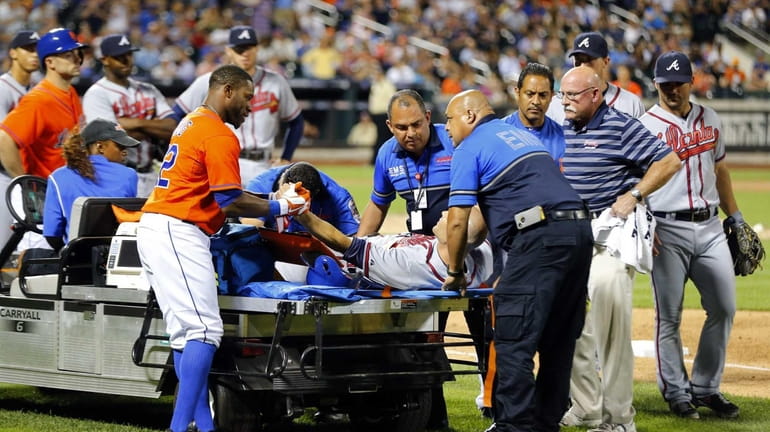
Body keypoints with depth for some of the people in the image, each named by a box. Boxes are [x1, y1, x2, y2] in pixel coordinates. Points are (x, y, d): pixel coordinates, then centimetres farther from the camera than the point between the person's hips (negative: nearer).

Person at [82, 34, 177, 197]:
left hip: (149, 176, 6)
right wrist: (155, 129, -3)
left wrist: (136, 123, -12)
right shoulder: (96, 94, -4)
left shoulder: (148, 90, 14)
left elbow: (172, 128, 3)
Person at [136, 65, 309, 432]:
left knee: (185, 333, 8)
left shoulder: (191, 123, 21)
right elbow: (230, 203, -13)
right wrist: (279, 208, 0)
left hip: (154, 227, 11)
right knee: (204, 331, -14)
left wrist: (272, 203, 18)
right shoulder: (220, 135, -10)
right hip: (179, 233, -10)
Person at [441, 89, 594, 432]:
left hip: (539, 237, -9)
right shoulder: (524, 136, 29)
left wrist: (455, 271, 10)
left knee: (513, 341, -8)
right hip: (579, 229, 9)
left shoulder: (470, 149, 5)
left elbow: (458, 220, -1)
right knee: (558, 340, 13)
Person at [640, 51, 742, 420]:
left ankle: (706, 387, 15)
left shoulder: (710, 120, 12)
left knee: (723, 308, 3)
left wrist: (735, 217, 20)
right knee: (669, 316, -1)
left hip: (710, 227, 5)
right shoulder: (646, 126, -4)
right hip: (668, 230, -5)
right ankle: (677, 392, 10)